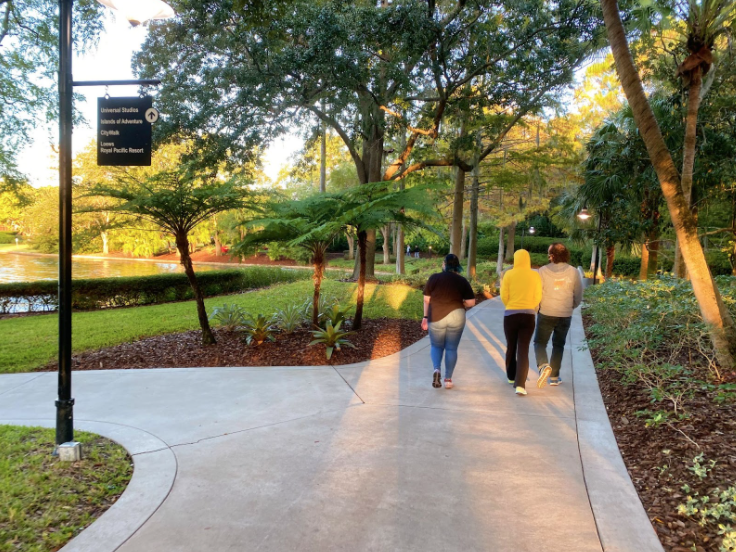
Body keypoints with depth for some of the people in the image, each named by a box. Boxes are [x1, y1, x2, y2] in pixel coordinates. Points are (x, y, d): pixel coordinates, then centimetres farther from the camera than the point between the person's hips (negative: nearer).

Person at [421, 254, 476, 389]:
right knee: (451, 348, 12)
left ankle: (437, 369, -8)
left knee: (436, 346, 16)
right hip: (456, 317, 1)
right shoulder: (462, 281, 3)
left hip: (436, 317, 0)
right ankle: (448, 379, 14)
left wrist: (426, 316, 9)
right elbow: (471, 302, 0)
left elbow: (427, 299, 1)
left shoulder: (434, 278, 1)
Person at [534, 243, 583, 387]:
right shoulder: (573, 272, -4)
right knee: (558, 345, 18)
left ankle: (543, 366, -16)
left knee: (539, 342, 11)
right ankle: (554, 377, 21)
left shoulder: (543, 270, -11)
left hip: (546, 314, -2)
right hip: (565, 315, 2)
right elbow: (578, 296, 4)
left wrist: (537, 307, 10)